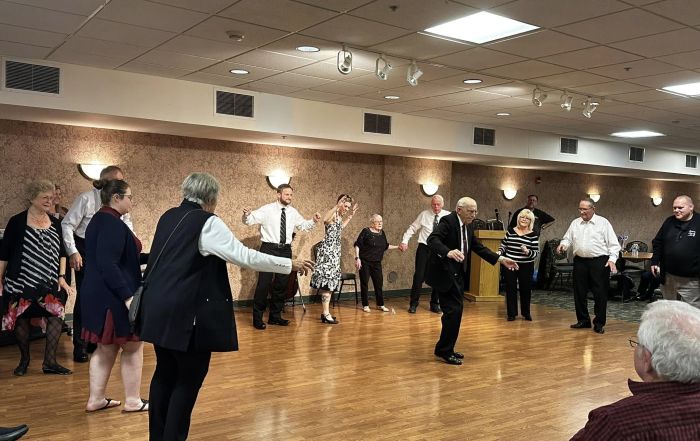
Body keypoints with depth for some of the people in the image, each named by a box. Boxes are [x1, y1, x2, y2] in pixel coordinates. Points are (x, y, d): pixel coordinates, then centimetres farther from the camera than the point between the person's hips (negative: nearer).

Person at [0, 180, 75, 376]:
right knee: (21, 318, 5)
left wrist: (62, 277, 3)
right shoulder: (17, 222, -4)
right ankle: (24, 359, 25)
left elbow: (62, 252, 11)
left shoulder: (55, 223, 7)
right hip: (21, 282, -3)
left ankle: (50, 362, 1)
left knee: (56, 315, -7)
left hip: (50, 283, 3)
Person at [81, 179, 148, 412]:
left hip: (99, 296, 10)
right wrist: (128, 296, -27)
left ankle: (96, 399, 24)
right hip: (113, 297, -10)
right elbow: (108, 264, -26)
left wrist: (146, 258, 20)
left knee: (106, 347, 17)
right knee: (132, 346, 4)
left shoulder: (99, 219, 13)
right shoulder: (112, 223, -19)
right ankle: (132, 401, 13)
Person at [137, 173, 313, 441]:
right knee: (189, 378, 3)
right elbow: (245, 256, -18)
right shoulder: (207, 222, -14)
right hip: (187, 313, -9)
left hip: (160, 308, 9)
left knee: (165, 373, 17)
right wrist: (291, 264, -11)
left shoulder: (168, 217, 10)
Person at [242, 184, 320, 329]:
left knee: (281, 284, 12)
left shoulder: (293, 212, 10)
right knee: (264, 283, -7)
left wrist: (314, 221, 3)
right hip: (269, 249, -5)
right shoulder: (267, 209, -5)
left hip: (285, 250, 5)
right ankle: (257, 318, 4)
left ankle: (275, 316, 26)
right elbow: (250, 220, -8)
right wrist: (247, 214, -30)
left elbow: (304, 225, 21)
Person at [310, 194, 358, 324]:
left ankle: (325, 312, 17)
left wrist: (350, 215, 32)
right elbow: (325, 220, -38)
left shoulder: (339, 216, 15)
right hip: (328, 250, -10)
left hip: (334, 250, 10)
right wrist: (337, 206, -38)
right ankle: (326, 314, -12)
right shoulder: (333, 213, -13)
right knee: (327, 281, -11)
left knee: (329, 282, 12)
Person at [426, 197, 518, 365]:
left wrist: (500, 259, 10)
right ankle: (444, 350, 2)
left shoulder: (468, 226, 11)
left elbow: (478, 247, 17)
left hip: (458, 274, 9)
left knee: (455, 311, 12)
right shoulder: (448, 221, -15)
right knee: (453, 310, -10)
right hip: (445, 274, -9)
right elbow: (432, 239, -29)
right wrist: (448, 252, -47)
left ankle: (446, 349, 24)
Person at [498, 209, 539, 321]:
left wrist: (527, 252, -24)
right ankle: (511, 313, 14)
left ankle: (526, 313, 23)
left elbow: (536, 253, -5)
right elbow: (503, 245, 12)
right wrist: (499, 252, -7)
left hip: (526, 266, -1)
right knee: (510, 289, 3)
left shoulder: (533, 235, -2)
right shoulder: (511, 231, 4)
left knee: (526, 289, 6)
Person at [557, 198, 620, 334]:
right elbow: (568, 238, 14)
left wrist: (612, 259, -13)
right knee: (579, 292, 8)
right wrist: (563, 245, -9)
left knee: (600, 293, -1)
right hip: (580, 262, 4)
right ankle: (583, 320, 22)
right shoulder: (575, 223, 11)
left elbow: (613, 244, -2)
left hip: (599, 262, -4)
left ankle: (599, 323, 10)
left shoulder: (603, 223, 0)